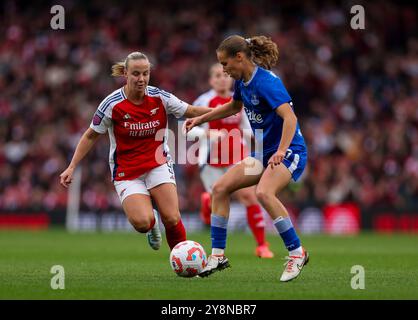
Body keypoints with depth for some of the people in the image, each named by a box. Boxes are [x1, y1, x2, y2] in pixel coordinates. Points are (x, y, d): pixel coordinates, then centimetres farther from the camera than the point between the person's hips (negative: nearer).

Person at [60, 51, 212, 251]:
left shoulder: (159, 97, -6)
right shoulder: (112, 104, -12)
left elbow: (191, 111, 7)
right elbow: (91, 136, -1)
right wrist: (71, 167, -5)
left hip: (158, 165, 2)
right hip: (126, 172, -2)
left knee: (172, 219, -18)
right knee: (142, 223, -23)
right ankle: (151, 222, 15)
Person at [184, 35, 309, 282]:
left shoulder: (266, 82, -21)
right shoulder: (242, 81, 6)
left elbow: (290, 117, -32)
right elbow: (234, 106, 28)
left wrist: (281, 150, -44)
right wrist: (201, 119, 26)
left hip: (290, 151, -9)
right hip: (264, 152, 9)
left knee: (263, 192, -34)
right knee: (220, 188, 1)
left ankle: (297, 253, -22)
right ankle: (218, 255, 7)